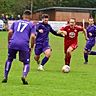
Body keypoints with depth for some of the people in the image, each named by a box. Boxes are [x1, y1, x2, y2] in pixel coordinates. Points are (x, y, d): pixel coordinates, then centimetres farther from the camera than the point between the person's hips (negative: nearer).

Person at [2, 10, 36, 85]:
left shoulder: (16, 22, 24)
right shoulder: (31, 25, 17)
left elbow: (10, 32, 11)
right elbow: (32, 36, 2)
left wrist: (9, 43, 19)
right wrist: (31, 47, 10)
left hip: (13, 43, 2)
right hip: (24, 45, -2)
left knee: (9, 60, 24)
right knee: (26, 63, 9)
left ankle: (5, 77, 18)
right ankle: (24, 76, -19)